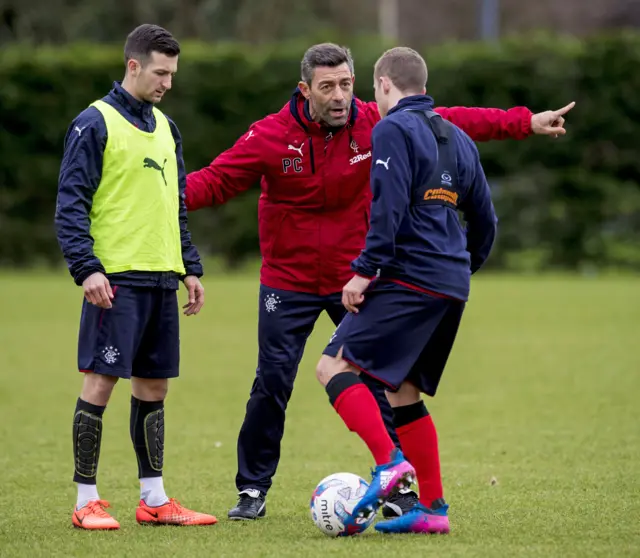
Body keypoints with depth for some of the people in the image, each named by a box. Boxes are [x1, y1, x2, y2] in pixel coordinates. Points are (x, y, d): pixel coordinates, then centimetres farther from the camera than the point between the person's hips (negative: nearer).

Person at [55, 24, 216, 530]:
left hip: (161, 279, 7)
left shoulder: (165, 128, 17)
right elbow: (71, 204, -10)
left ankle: (154, 500, 14)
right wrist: (85, 268, -18)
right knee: (101, 380, -7)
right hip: (115, 278, -7)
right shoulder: (95, 123, -6)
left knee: (154, 386, 9)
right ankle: (87, 502, -2)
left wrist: (190, 268, 18)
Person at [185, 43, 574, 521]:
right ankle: (253, 489, 12)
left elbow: (450, 122, -1)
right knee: (272, 385, -4)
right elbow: (216, 181, -13)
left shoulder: (374, 124, -9)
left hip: (355, 279, 2)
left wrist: (525, 123, -2)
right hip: (288, 282, -1)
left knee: (381, 382, -1)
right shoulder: (272, 136, -14)